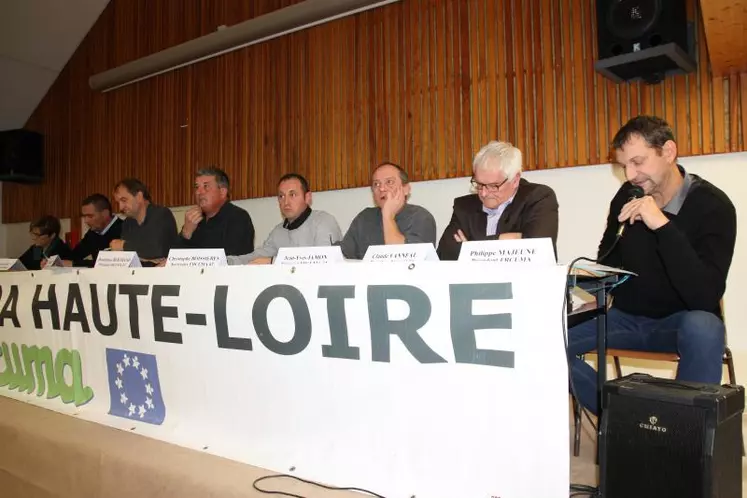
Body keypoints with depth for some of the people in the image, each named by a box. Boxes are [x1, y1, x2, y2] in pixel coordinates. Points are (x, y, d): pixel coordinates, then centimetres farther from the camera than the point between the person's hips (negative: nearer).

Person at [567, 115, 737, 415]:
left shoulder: (712, 206, -15)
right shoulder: (626, 197, -1)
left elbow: (705, 297, -27)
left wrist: (663, 225, -32)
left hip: (681, 321, -4)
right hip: (627, 318, 4)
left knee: (702, 328, -39)